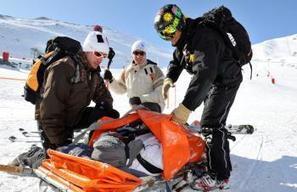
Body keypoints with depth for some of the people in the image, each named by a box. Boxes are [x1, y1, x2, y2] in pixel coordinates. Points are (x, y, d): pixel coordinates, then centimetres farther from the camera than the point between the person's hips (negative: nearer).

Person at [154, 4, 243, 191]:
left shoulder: (202, 37, -32)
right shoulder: (185, 37, -2)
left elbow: (205, 74, -42)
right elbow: (176, 61, 10)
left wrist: (186, 107, -48)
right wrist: (169, 79, -11)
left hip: (226, 80, -10)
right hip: (212, 82, 10)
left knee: (211, 124, -17)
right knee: (210, 120, 20)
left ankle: (219, 175, -6)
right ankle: (220, 154, 41)